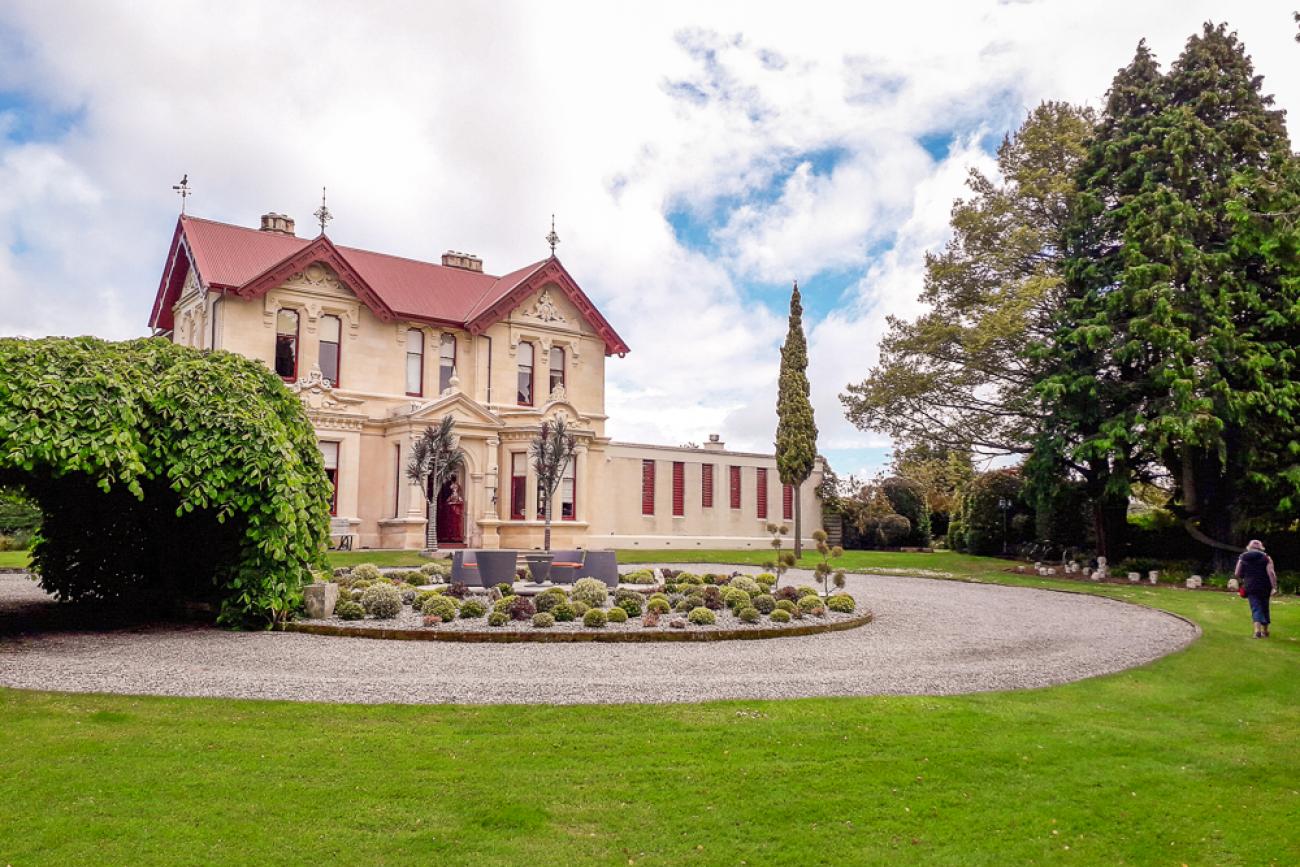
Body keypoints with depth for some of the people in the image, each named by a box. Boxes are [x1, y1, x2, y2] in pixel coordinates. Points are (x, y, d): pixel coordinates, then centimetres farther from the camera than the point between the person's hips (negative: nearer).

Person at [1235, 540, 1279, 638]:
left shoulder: (1242, 558, 4)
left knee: (1255, 608, -2)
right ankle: (1265, 631, 27)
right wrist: (1274, 587, -14)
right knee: (1264, 608, 16)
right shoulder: (1266, 558, 0)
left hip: (1250, 587, -1)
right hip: (1264, 587, 1)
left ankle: (1257, 630, -24)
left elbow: (1237, 574, 4)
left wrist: (1243, 580, 24)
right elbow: (1271, 573, -11)